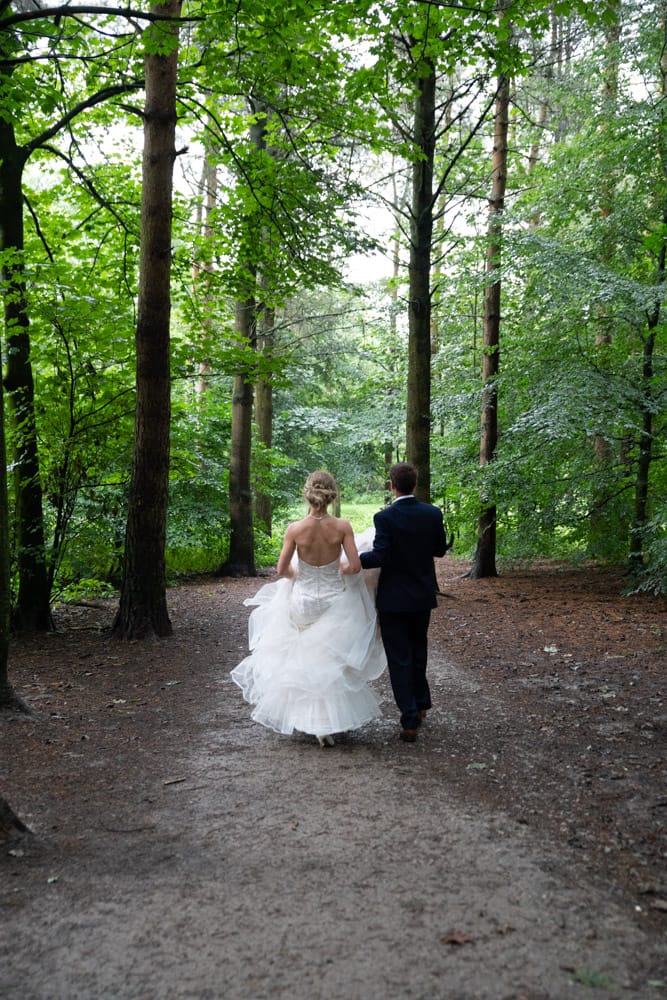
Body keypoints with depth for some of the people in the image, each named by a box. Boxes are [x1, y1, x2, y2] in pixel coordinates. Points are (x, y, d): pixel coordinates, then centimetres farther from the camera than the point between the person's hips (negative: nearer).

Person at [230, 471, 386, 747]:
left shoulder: (295, 529, -15)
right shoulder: (342, 527, -15)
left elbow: (282, 570, -10)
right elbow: (355, 567, -15)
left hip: (303, 603, 0)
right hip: (336, 603, 0)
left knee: (306, 660, 19)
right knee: (332, 661, 15)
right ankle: (326, 725, 23)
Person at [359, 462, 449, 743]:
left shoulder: (385, 517, -17)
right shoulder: (433, 513, -4)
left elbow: (379, 556, -21)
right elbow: (440, 550, 5)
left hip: (394, 598, -5)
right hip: (423, 596, 5)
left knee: (399, 659, 3)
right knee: (418, 651, 23)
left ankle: (410, 721, 3)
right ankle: (421, 705, 37)